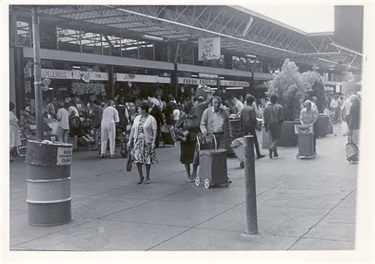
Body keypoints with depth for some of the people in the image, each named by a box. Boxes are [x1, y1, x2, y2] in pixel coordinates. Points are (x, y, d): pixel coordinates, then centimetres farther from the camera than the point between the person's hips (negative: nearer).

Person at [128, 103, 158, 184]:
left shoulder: (151, 119, -6)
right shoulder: (137, 118, 9)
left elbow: (155, 131, -10)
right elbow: (133, 129, 10)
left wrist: (153, 142, -18)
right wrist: (130, 141, 6)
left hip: (147, 142, -4)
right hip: (138, 141, 4)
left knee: (147, 160, 3)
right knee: (137, 159, -2)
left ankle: (147, 178, 19)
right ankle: (141, 177, 14)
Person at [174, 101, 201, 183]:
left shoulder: (195, 116, 3)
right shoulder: (183, 117, -9)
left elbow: (199, 127, 15)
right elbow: (176, 128, -4)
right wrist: (183, 132, -18)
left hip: (195, 140, 3)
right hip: (187, 141, -3)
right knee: (187, 158, 8)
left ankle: (194, 174, 23)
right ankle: (188, 175, 23)